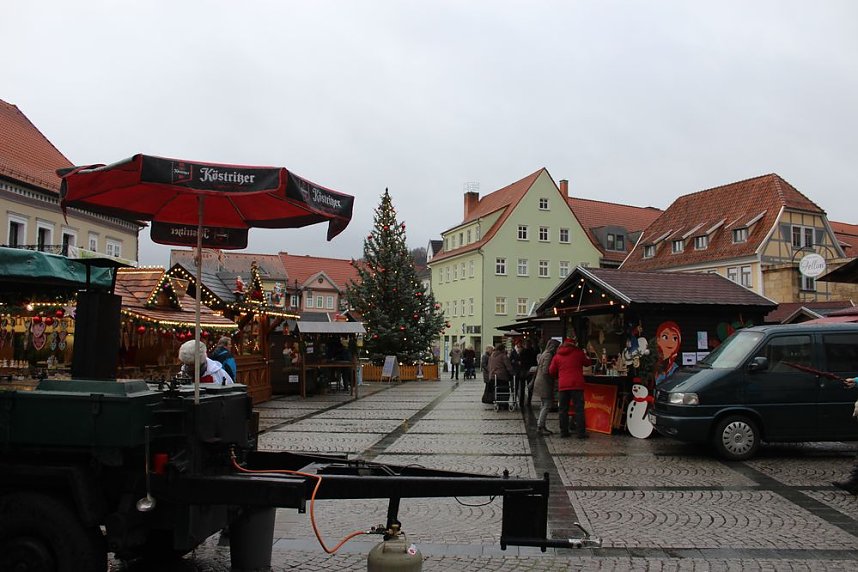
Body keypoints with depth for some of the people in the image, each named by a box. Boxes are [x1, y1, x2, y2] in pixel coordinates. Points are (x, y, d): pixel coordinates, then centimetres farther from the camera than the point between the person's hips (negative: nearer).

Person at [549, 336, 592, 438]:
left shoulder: (557, 356, 9)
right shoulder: (578, 353, 2)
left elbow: (551, 371, 10)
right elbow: (588, 362, 15)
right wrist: (587, 357, 34)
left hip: (563, 385, 3)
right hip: (576, 384, -3)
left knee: (563, 409, 10)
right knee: (579, 409, 0)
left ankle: (564, 431, 12)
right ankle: (581, 432, -2)